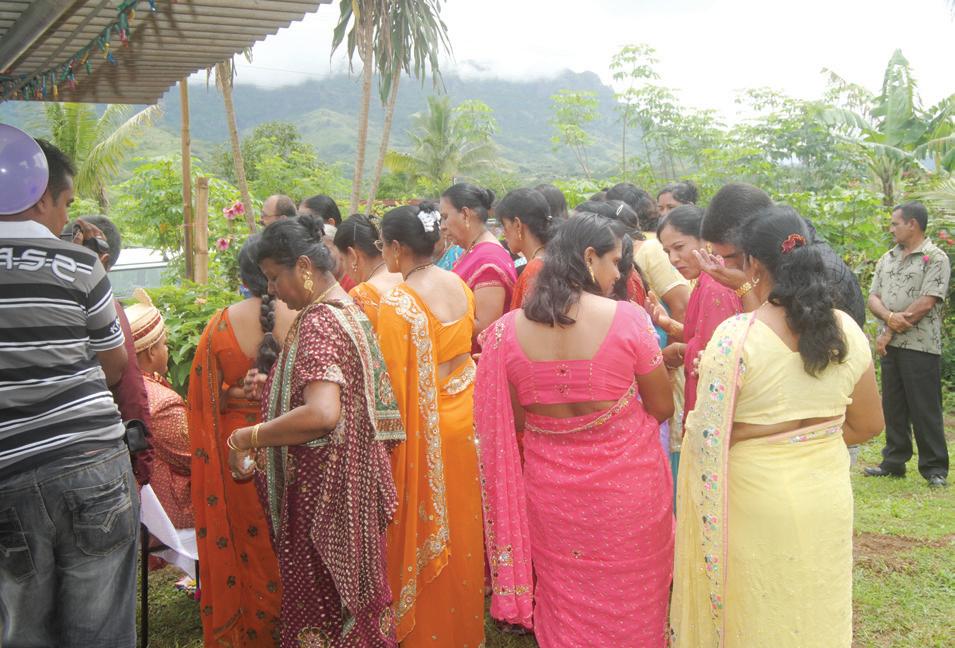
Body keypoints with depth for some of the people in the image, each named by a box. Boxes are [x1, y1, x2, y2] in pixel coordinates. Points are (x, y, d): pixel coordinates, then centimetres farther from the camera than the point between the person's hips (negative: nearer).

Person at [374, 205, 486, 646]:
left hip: (425, 426, -7)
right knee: (461, 525, 21)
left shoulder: (399, 303, -21)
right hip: (463, 412, 7)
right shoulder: (459, 285, 1)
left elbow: (395, 378, -21)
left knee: (425, 531, 9)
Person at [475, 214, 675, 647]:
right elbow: (662, 407, -6)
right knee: (630, 607, 20)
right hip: (626, 489, -2)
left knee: (563, 608, 22)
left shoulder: (508, 329, -9)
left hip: (550, 489, 3)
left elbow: (514, 422, 0)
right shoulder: (627, 318, -16)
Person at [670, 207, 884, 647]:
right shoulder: (847, 331, -4)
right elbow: (868, 425, 6)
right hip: (828, 498, 5)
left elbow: (706, 440, -19)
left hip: (756, 505, -4)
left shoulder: (736, 335, -20)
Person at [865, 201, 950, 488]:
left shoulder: (935, 258, -7)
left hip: (920, 345, -6)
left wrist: (890, 332, -11)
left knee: (925, 409, -2)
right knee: (893, 406, 12)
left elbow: (926, 303, -15)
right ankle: (894, 462, 21)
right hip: (891, 344, 7)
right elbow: (873, 298, 10)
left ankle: (934, 467, 8)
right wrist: (890, 317, -13)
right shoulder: (887, 259, 15)